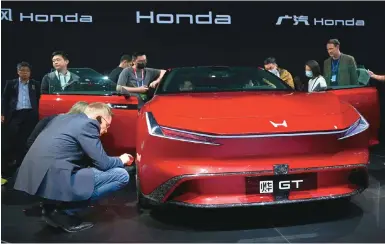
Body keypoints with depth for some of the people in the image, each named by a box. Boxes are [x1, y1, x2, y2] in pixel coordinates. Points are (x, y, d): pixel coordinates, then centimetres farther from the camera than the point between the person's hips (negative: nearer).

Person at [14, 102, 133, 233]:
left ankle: (53, 204, 15)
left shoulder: (63, 117, 20)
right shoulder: (88, 124, -6)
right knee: (122, 175, -7)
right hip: (54, 179, -9)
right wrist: (120, 160, 15)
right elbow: (103, 163, -7)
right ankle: (63, 209, -3)